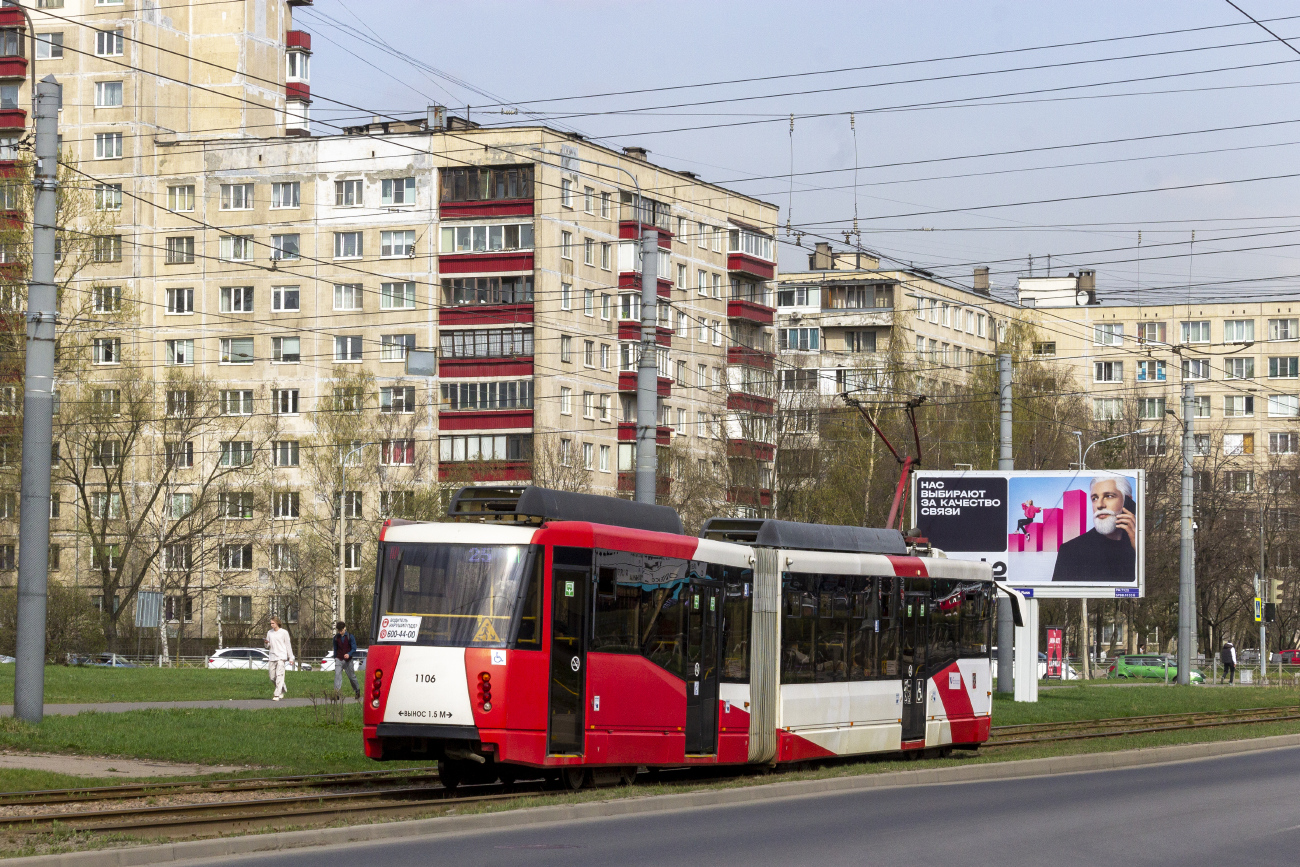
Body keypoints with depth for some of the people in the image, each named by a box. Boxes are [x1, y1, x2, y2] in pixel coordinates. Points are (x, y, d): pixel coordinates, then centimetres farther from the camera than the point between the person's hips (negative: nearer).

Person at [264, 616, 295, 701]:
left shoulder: (284, 632, 1)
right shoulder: (269, 633, 14)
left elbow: (288, 645, 4)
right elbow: (268, 647, 18)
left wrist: (291, 658, 1)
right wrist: (267, 643, -6)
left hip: (281, 657, -5)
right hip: (272, 657, 5)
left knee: (279, 675, -14)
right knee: (272, 677, 4)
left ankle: (277, 695, -17)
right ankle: (282, 691, 25)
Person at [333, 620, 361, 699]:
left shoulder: (350, 636, -3)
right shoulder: (336, 637, 7)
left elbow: (354, 648, -6)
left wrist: (349, 654, -25)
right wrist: (335, 658, 21)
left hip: (348, 660, -2)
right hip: (339, 660, 2)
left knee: (351, 676, 9)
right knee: (337, 674, -17)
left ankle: (357, 691, 30)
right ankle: (336, 692, -25)